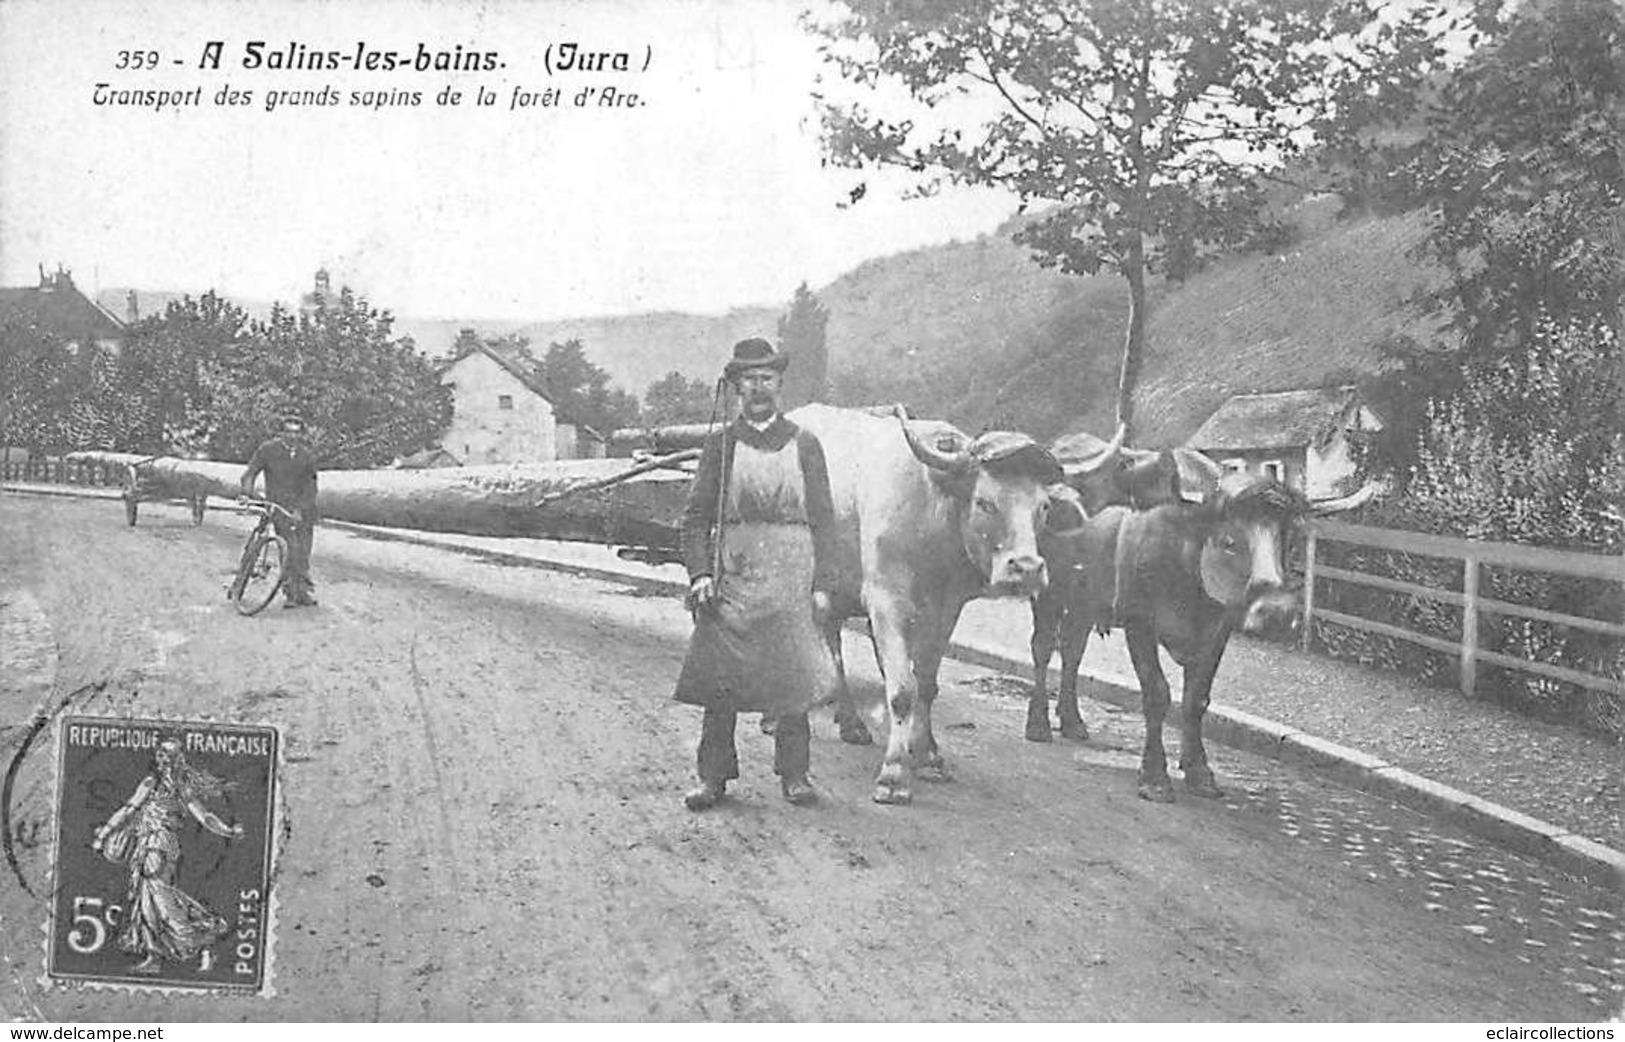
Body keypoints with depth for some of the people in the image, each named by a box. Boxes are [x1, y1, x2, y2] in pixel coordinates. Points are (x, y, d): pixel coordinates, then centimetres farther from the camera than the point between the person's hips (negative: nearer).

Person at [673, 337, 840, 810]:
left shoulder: (804, 444, 9)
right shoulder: (720, 444, 9)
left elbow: (823, 520, 8)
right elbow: (696, 517, 8)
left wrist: (822, 585, 1)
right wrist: (699, 572, -6)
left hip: (790, 577, 0)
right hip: (729, 575, 0)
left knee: (793, 678, 0)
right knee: (719, 682, -1)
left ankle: (794, 775, 11)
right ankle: (713, 776, 8)